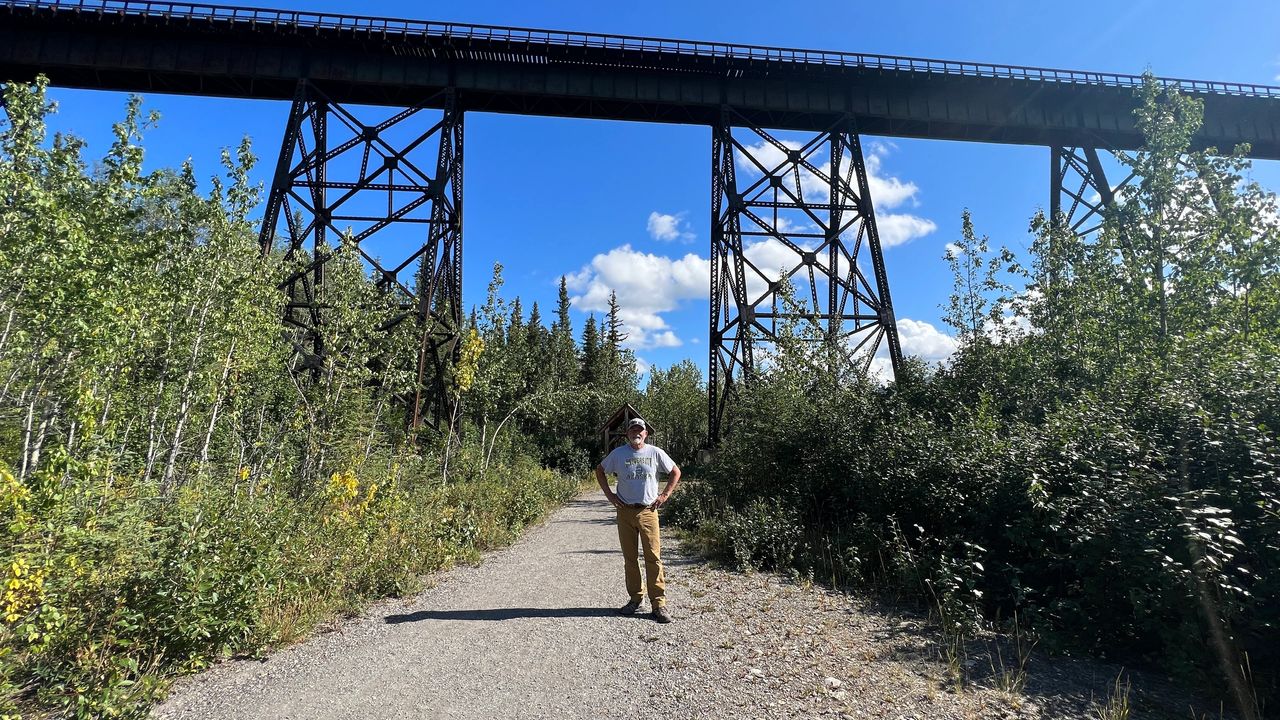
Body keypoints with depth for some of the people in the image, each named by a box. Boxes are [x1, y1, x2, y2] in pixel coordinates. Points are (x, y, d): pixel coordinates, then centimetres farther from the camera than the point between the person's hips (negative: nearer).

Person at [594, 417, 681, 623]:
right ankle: (635, 599, 23)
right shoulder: (618, 453, 2)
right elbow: (600, 470, 15)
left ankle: (658, 604, 1)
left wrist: (665, 495, 3)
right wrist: (609, 494, 6)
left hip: (648, 511, -1)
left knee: (653, 557, -5)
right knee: (630, 558, 9)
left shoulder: (655, 453, 0)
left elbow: (676, 472, 11)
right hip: (625, 511, 2)